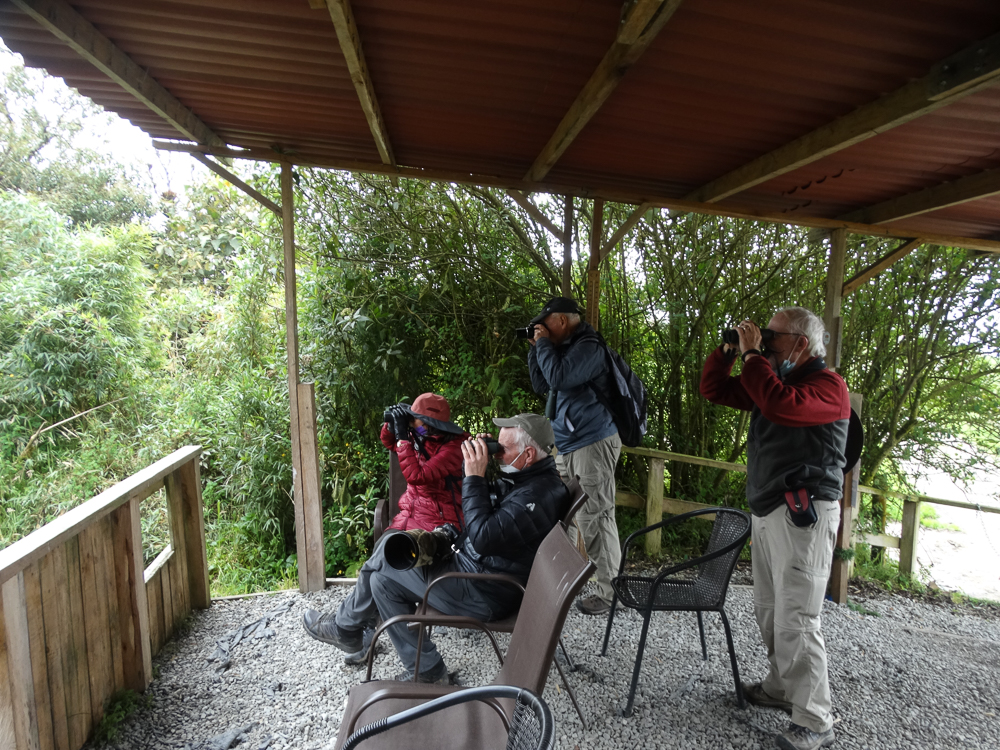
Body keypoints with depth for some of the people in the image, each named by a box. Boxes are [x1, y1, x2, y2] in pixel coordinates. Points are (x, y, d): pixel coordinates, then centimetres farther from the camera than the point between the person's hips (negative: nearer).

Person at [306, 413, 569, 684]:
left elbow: (484, 537, -30)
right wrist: (475, 463, -3)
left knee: (384, 578, -4)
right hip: (467, 561, 10)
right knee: (390, 543, 8)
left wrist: (474, 477, -25)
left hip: (485, 595, -10)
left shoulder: (539, 494, -26)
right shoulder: (524, 477, 5)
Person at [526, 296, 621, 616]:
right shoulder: (565, 348, 17)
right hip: (567, 446, 10)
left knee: (594, 518, -7)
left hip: (593, 443, -10)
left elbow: (558, 378, -24)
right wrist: (536, 348, 6)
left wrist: (544, 343, -11)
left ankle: (610, 592, 4)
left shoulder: (588, 347, -12)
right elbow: (541, 385, 16)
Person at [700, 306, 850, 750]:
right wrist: (729, 349, 4)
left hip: (803, 515, -8)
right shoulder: (774, 380, 16)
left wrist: (752, 355, -20)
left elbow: (783, 405, -31)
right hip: (767, 512, 9)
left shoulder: (827, 384, -10)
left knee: (795, 621, -5)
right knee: (769, 612, 16)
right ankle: (781, 689, 31)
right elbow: (713, 389, 17)